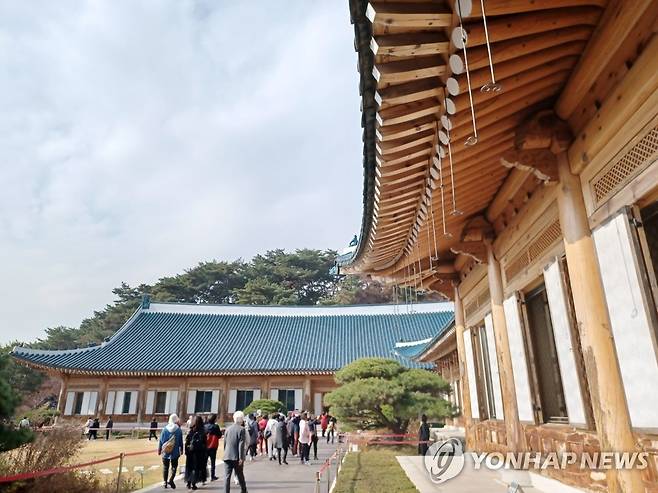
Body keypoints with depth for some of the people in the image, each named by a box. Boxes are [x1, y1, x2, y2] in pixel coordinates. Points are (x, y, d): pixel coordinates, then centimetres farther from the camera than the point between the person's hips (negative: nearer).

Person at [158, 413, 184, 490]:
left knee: (165, 467, 14)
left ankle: (165, 482, 15)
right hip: (175, 452, -2)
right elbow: (181, 442, -1)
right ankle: (171, 480, -11)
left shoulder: (165, 429, -4)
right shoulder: (179, 430, -8)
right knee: (174, 466, 7)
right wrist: (181, 450, 11)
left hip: (165, 452, 2)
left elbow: (161, 440, 1)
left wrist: (159, 449, 11)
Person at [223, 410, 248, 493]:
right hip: (237, 457, -2)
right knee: (240, 476, 14)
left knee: (227, 476, 3)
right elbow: (241, 445, -13)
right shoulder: (241, 430, -9)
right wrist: (241, 458, -11)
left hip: (227, 456, 3)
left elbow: (225, 443, 10)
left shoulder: (228, 429, 5)